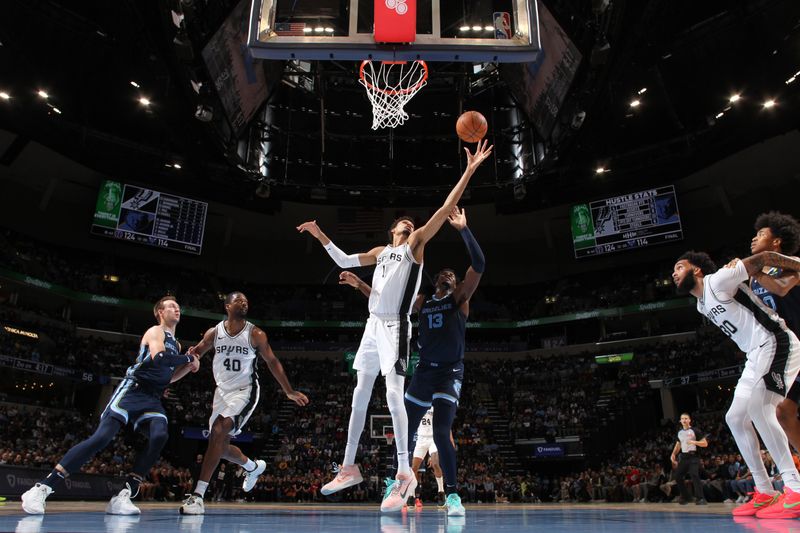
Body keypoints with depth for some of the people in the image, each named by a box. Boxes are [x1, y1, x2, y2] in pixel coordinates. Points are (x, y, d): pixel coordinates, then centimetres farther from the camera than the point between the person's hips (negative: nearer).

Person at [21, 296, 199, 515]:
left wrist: (188, 367, 17)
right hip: (131, 390, -6)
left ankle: (123, 496, -21)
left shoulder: (175, 344, 24)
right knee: (101, 438, -20)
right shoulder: (155, 332, 0)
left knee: (159, 437, -23)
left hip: (152, 399, 6)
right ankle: (41, 488, -12)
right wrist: (188, 359, -11)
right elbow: (158, 357, -21)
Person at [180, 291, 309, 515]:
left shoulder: (255, 334, -8)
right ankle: (254, 467, 41)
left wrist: (289, 391, 1)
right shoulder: (213, 333, -2)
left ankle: (198, 496, -23)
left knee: (218, 431, -25)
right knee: (221, 444, 10)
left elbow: (272, 362, 1)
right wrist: (191, 354, -15)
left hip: (245, 391, -5)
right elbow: (196, 352, 12)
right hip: (223, 391, 5)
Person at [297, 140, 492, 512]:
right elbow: (345, 261, 26)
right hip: (373, 326, 7)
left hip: (395, 327, -7)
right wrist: (320, 235, 20)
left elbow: (445, 209, -5)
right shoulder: (380, 252, 20)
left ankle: (405, 475, -9)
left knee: (393, 395, -16)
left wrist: (470, 170, -11)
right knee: (360, 395, 10)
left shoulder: (415, 244, 4)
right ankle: (349, 468, 21)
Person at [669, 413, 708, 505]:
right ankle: (685, 497, 17)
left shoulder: (695, 431, -6)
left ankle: (700, 498, -14)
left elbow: (705, 444, -8)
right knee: (677, 476, 4)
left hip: (693, 457, -6)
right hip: (683, 457, 6)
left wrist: (694, 442, -22)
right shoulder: (679, 432, 11)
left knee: (695, 476, -19)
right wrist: (673, 454, 16)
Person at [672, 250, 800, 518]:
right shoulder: (702, 305, 16)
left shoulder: (718, 280, -10)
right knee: (735, 417, 7)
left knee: (755, 405, -27)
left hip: (775, 342, -10)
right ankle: (765, 492, 11)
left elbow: (764, 257, -12)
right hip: (757, 355, 10)